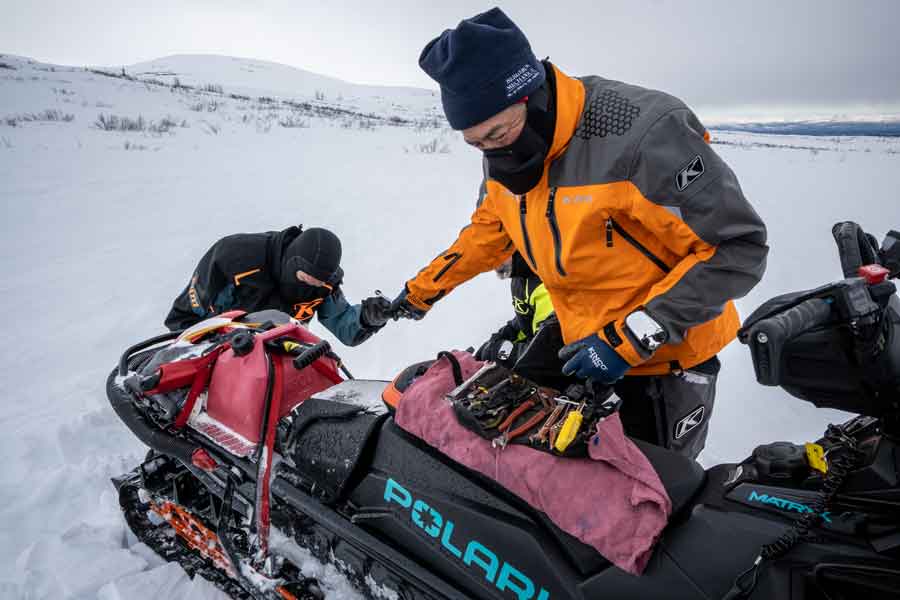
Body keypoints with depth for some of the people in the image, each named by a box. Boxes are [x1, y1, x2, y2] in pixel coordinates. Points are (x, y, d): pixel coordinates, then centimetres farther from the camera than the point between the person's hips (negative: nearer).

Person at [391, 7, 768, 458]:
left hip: (668, 354, -5)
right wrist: (422, 290, 15)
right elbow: (487, 231, 14)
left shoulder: (641, 134, -29)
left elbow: (739, 247, -24)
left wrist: (629, 340, -27)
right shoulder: (504, 157, -6)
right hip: (583, 348, 6)